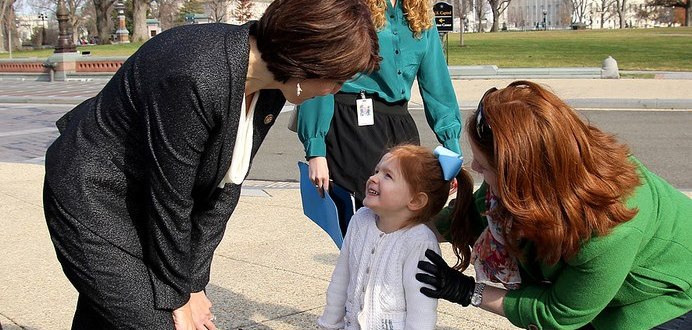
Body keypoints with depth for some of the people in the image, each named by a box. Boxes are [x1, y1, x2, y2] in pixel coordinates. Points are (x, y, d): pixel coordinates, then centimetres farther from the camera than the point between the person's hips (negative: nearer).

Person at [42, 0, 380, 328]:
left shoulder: (271, 86, -9)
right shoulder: (196, 78, -35)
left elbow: (224, 188, -4)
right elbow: (169, 201, -25)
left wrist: (193, 284, -4)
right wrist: (179, 300, -12)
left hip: (142, 206, 7)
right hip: (92, 203, -7)